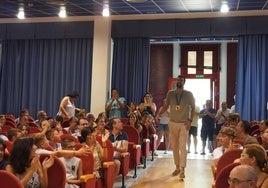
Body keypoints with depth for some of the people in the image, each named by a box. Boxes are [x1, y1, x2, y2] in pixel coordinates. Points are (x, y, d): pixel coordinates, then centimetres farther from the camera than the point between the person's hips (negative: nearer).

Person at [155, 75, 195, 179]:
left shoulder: (189, 94, -3)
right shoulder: (170, 93, 3)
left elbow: (193, 108, 2)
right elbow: (166, 106, 7)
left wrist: (190, 120, -8)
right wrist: (159, 114, -10)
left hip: (184, 124, -3)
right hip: (172, 123, 3)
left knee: (182, 146, -10)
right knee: (174, 146, 9)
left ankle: (182, 170, -9)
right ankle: (177, 167, 20)